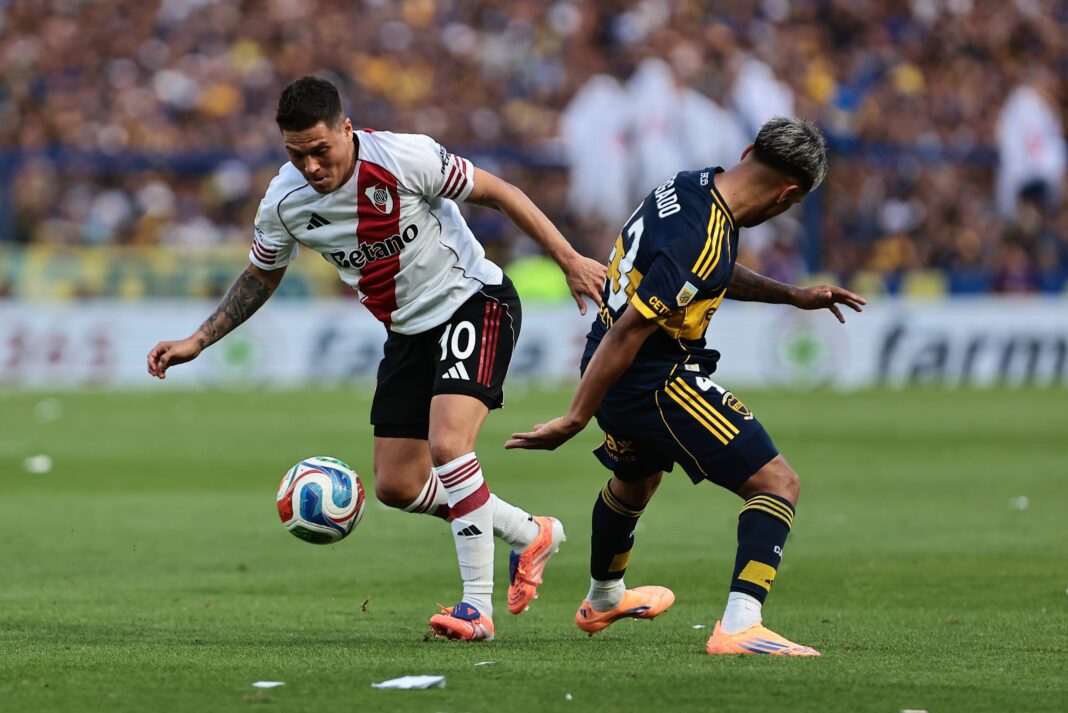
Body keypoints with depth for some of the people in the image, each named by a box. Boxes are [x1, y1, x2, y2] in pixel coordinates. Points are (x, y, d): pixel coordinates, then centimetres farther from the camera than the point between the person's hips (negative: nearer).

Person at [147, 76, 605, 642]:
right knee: (396, 485, 5)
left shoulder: (406, 158, -25)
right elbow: (260, 276, 10)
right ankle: (530, 535, 25)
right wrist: (197, 342, 3)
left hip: (474, 302, -6)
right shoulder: (284, 202, -10)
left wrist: (569, 260, -13)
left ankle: (478, 606, -20)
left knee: (447, 445, -26)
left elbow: (496, 192, -13)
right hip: (409, 332, 6)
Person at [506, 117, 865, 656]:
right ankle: (739, 627, -24)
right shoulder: (701, 239, -27)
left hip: (618, 378, 10)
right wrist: (574, 421, -25)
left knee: (636, 479, 36)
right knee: (777, 484, -11)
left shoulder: (693, 185, 2)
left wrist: (792, 296, 20)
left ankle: (602, 600, 61)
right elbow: (628, 332, -28)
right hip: (659, 382, -10)